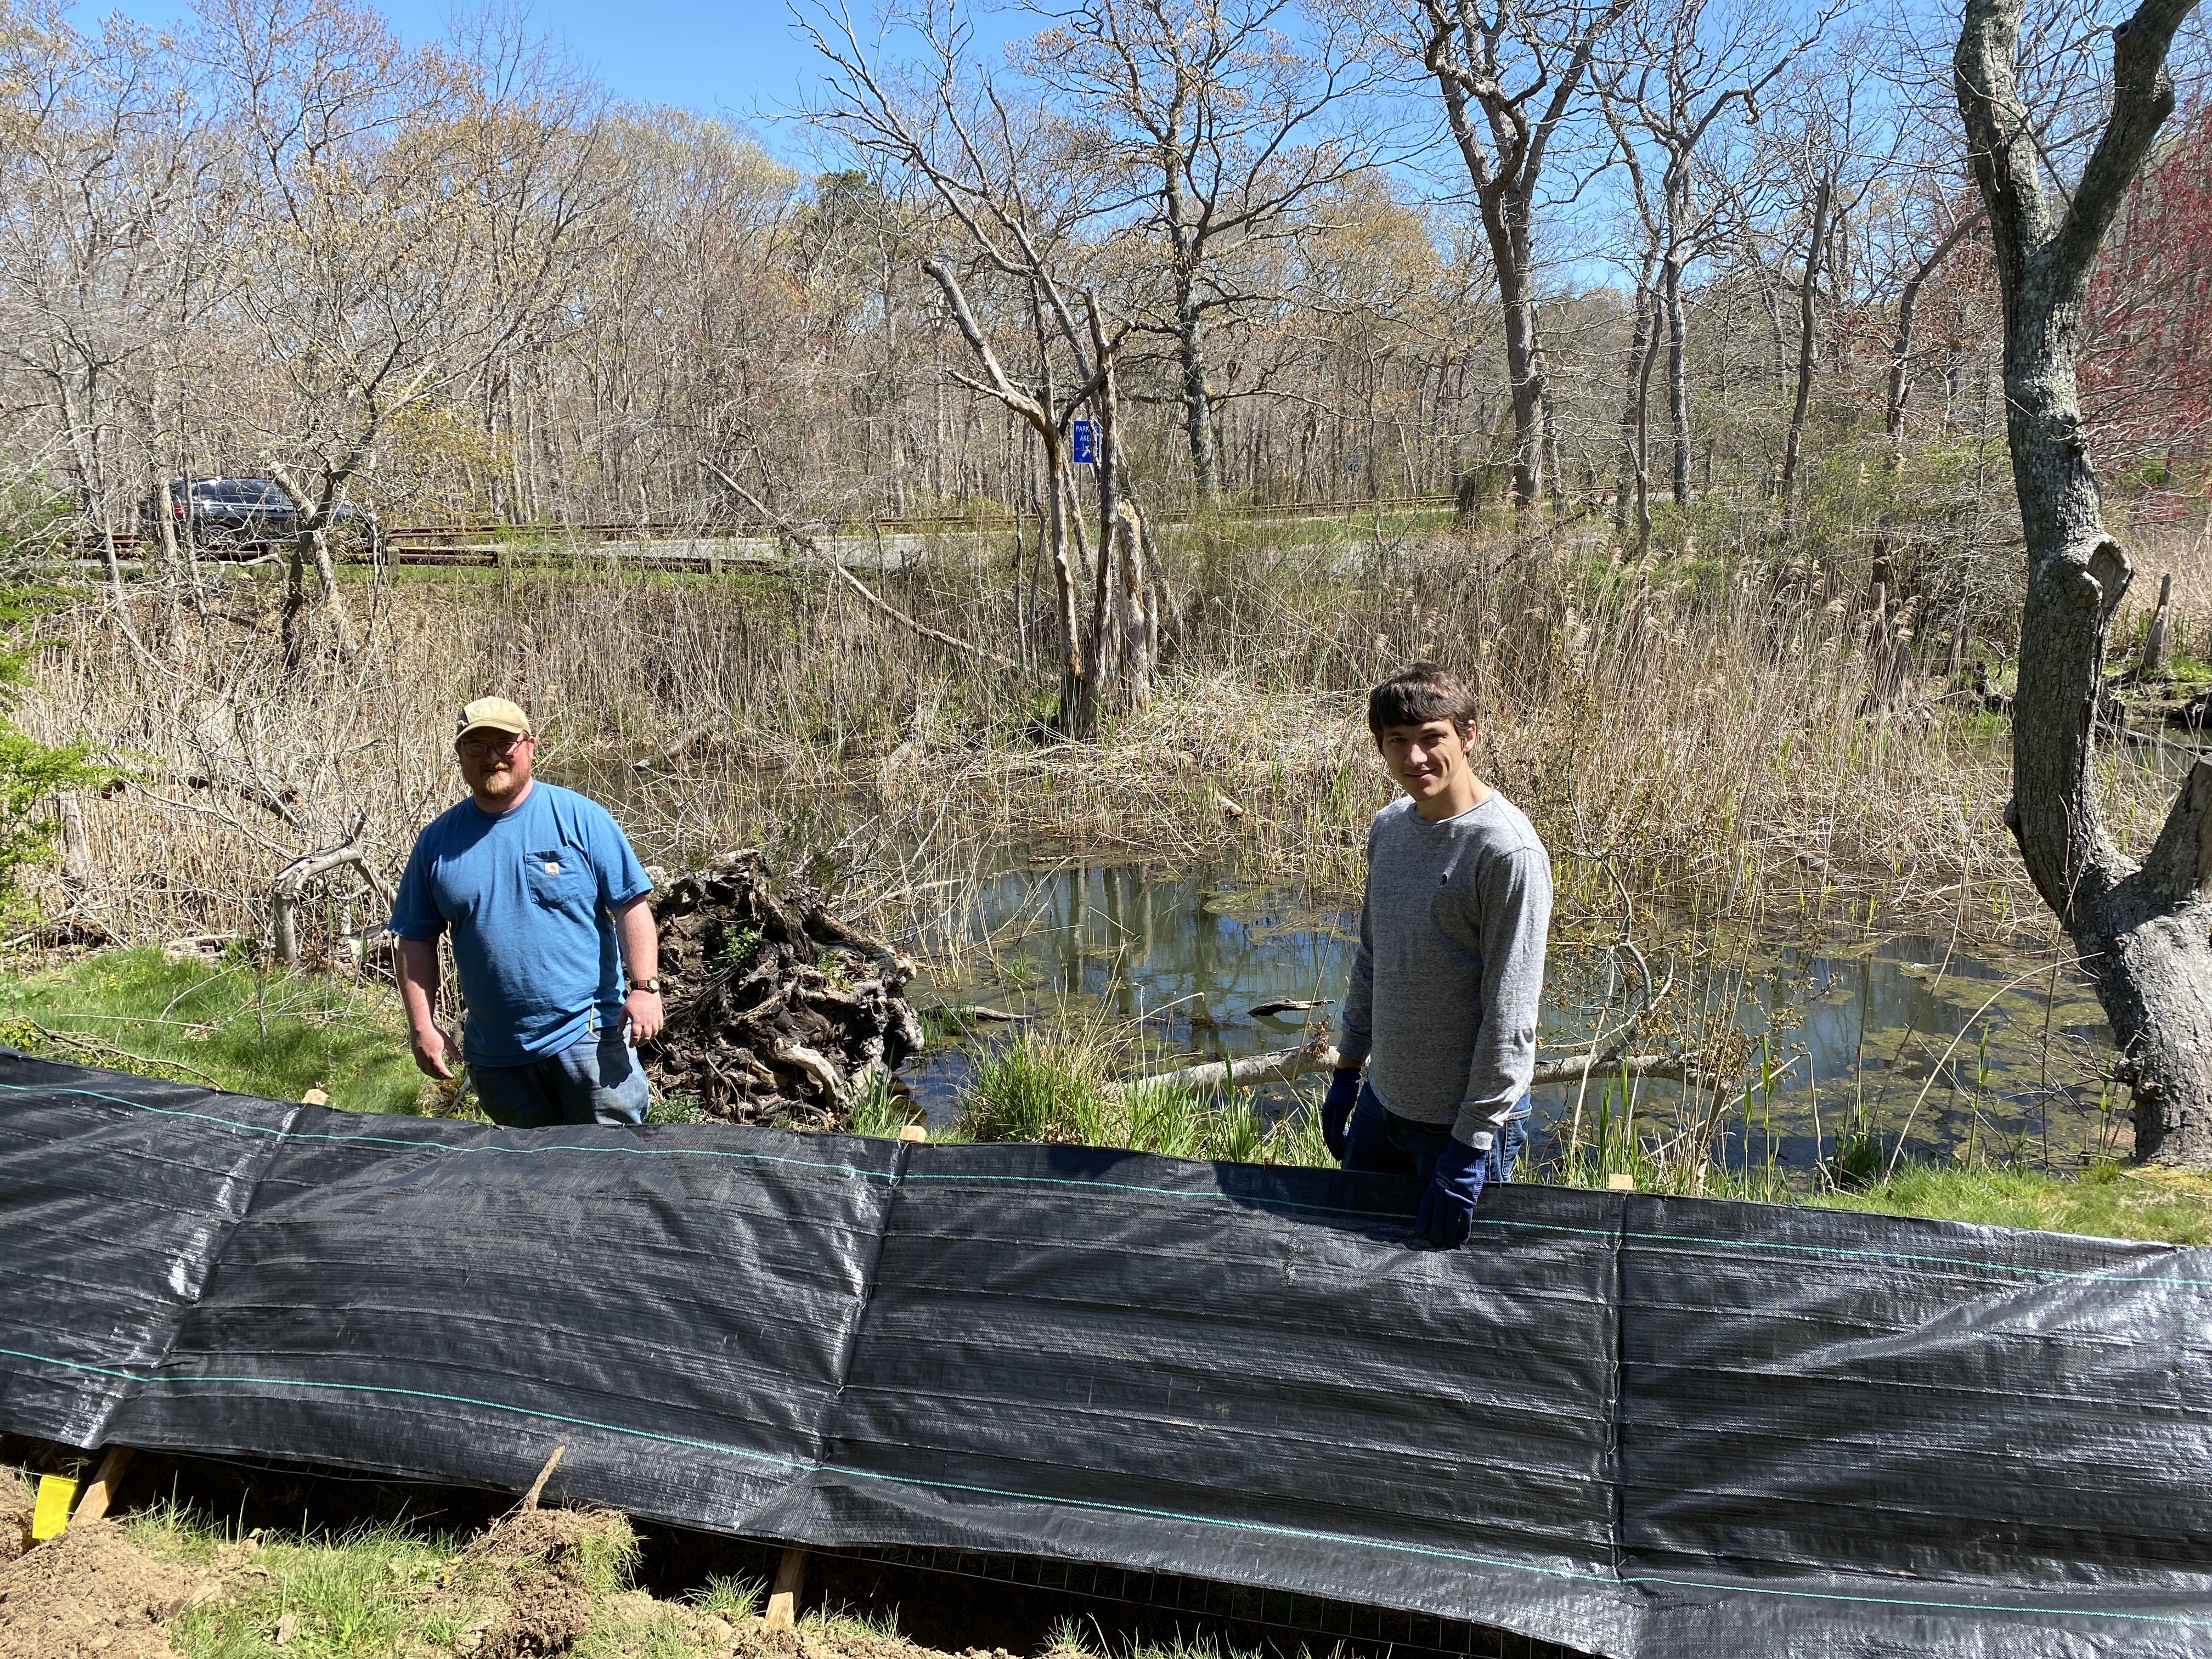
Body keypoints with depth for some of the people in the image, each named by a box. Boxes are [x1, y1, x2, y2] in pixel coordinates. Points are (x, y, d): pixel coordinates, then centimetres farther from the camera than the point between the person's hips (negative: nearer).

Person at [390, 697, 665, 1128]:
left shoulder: (580, 817, -4)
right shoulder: (437, 841, 5)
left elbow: (631, 906, -6)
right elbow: (417, 941, 9)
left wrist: (645, 987, -16)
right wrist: (422, 1027, 2)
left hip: (587, 1032, -3)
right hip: (496, 1054, 4)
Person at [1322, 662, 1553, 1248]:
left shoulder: (1508, 851, -20)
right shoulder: (1388, 827, 3)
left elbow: (1510, 1017, -20)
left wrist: (1471, 1146, -20)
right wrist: (1347, 1070, 16)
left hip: (1465, 1118, -7)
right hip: (1381, 1101, 7)